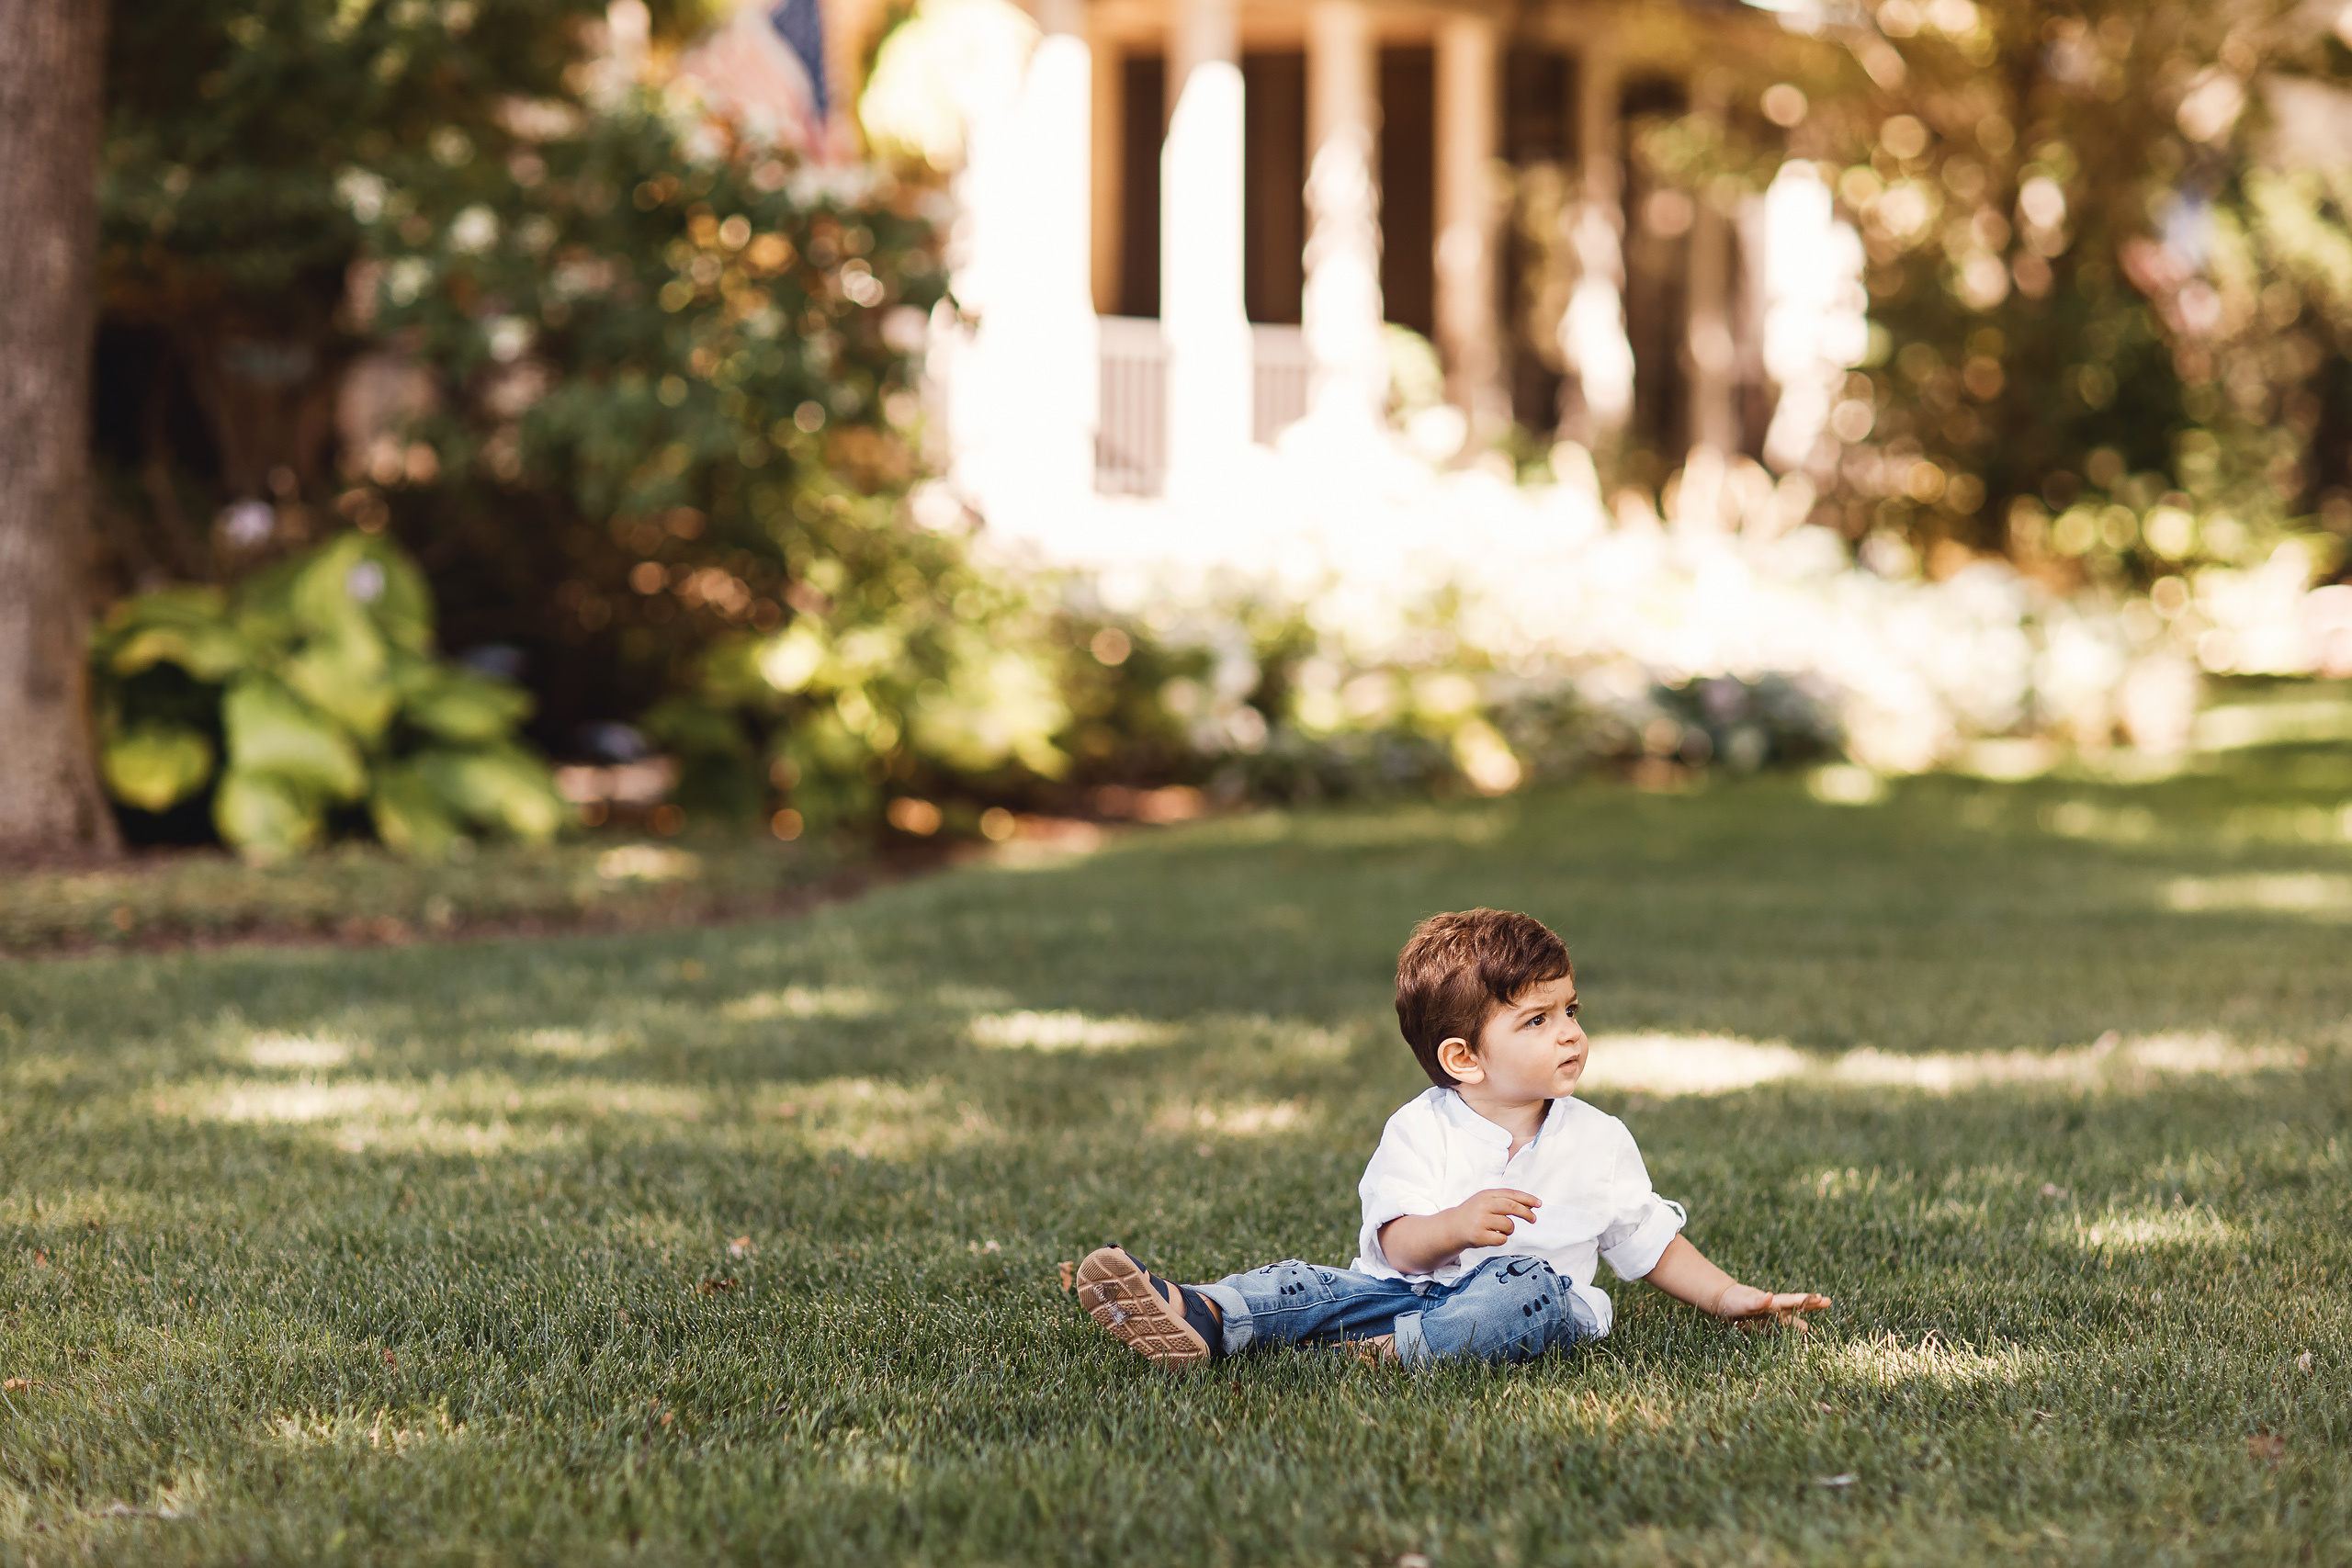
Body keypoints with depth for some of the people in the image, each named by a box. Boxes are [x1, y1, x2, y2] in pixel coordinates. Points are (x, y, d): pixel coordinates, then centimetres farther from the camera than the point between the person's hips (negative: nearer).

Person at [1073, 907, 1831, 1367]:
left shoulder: (1598, 1141, 11)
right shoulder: (1421, 1129, 2)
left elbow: (1649, 1242, 22)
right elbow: (1398, 1246, -8)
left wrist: (1728, 1295, 13)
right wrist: (1454, 1226, -29)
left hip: (1526, 1293, 1)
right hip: (1416, 1285, -1)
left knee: (1527, 1283, -34)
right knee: (1314, 1284, -25)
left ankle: (1403, 1351, -50)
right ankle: (1202, 1318, -50)